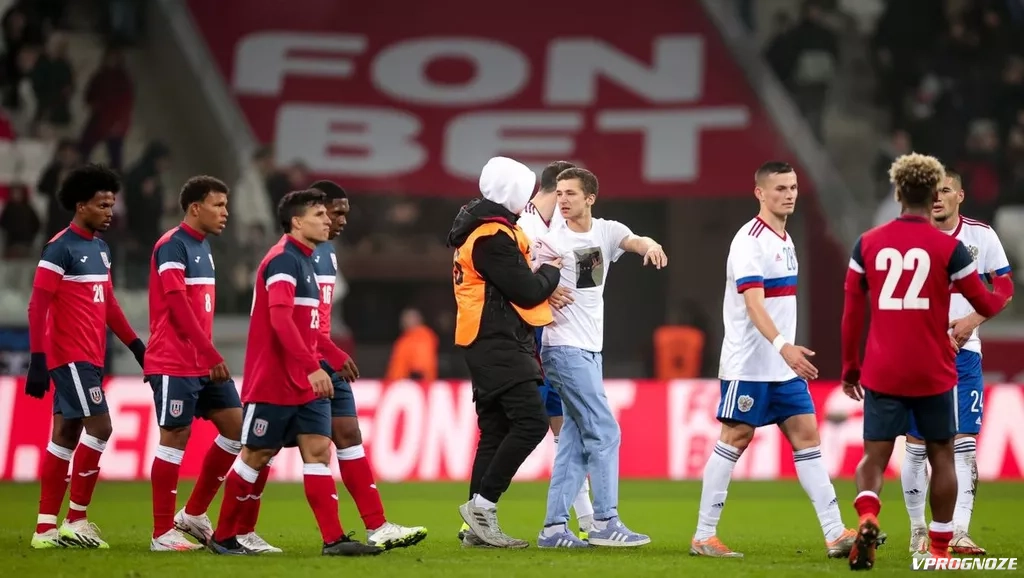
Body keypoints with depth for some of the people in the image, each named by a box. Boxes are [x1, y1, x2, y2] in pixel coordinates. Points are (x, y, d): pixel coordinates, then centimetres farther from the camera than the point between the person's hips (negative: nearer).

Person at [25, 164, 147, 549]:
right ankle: (76, 520, -5)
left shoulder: (100, 249, 13)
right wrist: (37, 360, -18)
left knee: (66, 435, 8)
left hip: (91, 357, 9)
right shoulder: (60, 249, -13)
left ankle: (46, 528, 10)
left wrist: (136, 345, 18)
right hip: (70, 355, -9)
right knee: (99, 426, -12)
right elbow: (37, 307, -14)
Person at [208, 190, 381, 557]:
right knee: (256, 455, 0)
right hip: (273, 383, -9)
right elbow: (280, 318, -27)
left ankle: (334, 539, -7)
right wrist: (312, 367, -32)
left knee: (318, 451, -1)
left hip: (305, 384, 9)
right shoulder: (284, 260, -15)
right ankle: (222, 537, 12)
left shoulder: (304, 261, 15)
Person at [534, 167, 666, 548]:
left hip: (590, 350, 6)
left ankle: (554, 528, 8)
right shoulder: (551, 241, -8)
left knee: (575, 441, 6)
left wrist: (650, 246, -33)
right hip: (565, 348, -6)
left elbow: (634, 241, -13)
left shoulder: (607, 231, 5)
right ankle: (605, 523, -5)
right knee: (605, 433, -9)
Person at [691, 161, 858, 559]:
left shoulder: (785, 240, 14)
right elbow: (753, 303, -25)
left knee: (807, 436, 2)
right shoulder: (750, 240, -14)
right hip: (748, 364, -8)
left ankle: (835, 534, 0)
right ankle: (704, 536, 4)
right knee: (735, 440, -3)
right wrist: (783, 345, -38)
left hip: (783, 366, 8)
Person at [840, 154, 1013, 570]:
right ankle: (940, 549, 16)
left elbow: (852, 312, 5)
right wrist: (1005, 289, 26)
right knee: (941, 455, 14)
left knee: (874, 456, 4)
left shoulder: (867, 244, 2)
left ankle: (867, 518, -24)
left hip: (881, 374, 1)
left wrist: (850, 367, 15)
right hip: (933, 374, -1)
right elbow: (986, 306, 3)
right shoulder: (948, 248, -5)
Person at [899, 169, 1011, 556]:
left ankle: (959, 532, -9)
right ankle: (918, 531, 14)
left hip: (964, 351, 1)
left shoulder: (981, 236, 0)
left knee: (964, 443, -7)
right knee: (916, 444, 1)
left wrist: (971, 321, -11)